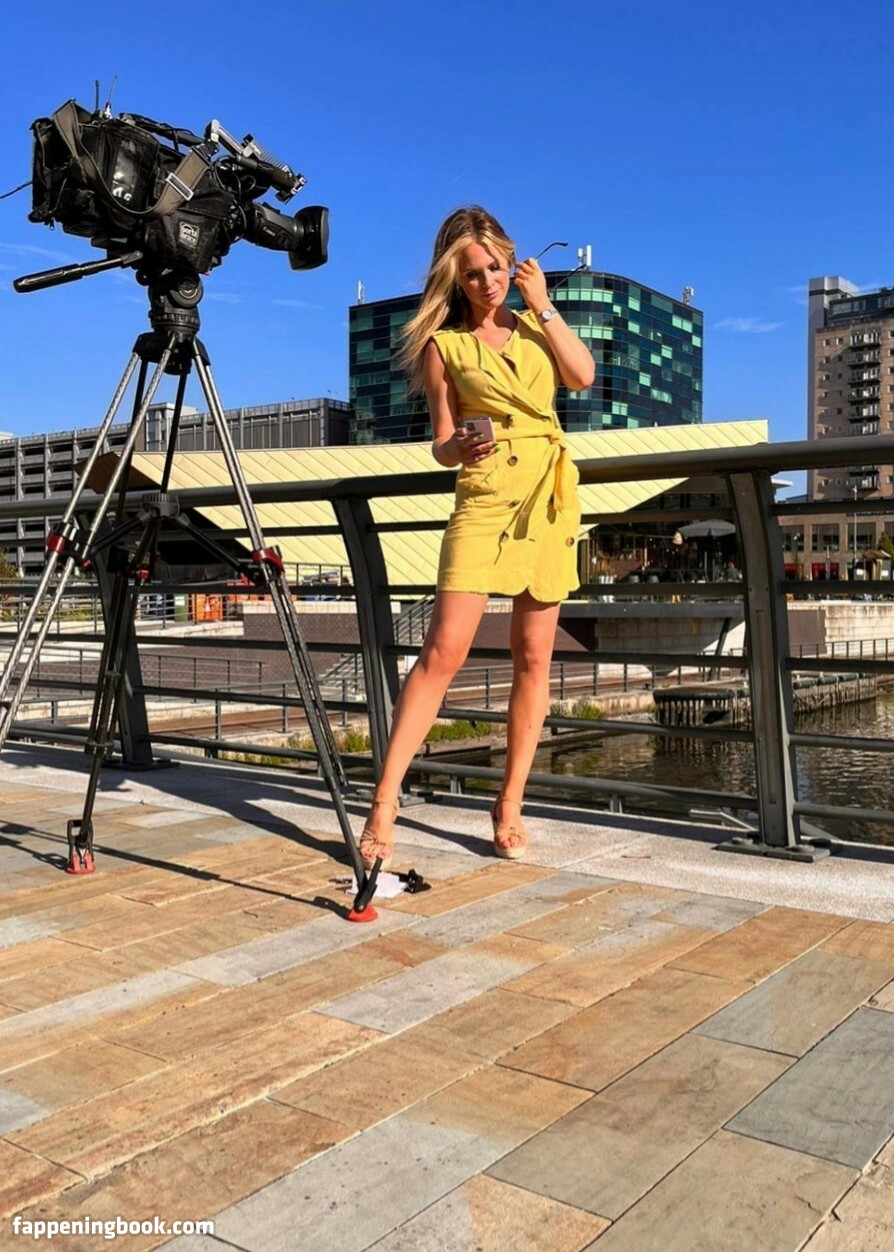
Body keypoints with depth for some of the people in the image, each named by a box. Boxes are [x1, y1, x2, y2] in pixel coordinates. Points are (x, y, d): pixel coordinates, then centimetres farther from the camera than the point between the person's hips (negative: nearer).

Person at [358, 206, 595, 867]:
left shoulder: (534, 326, 15)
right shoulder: (444, 344, 6)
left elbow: (583, 376, -2)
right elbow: (441, 443, 1)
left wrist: (544, 305, 0)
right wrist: (458, 447, -21)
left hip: (551, 496, 4)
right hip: (485, 497, -3)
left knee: (534, 657, 2)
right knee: (444, 649, -14)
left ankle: (510, 806, 11)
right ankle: (385, 803, -11)